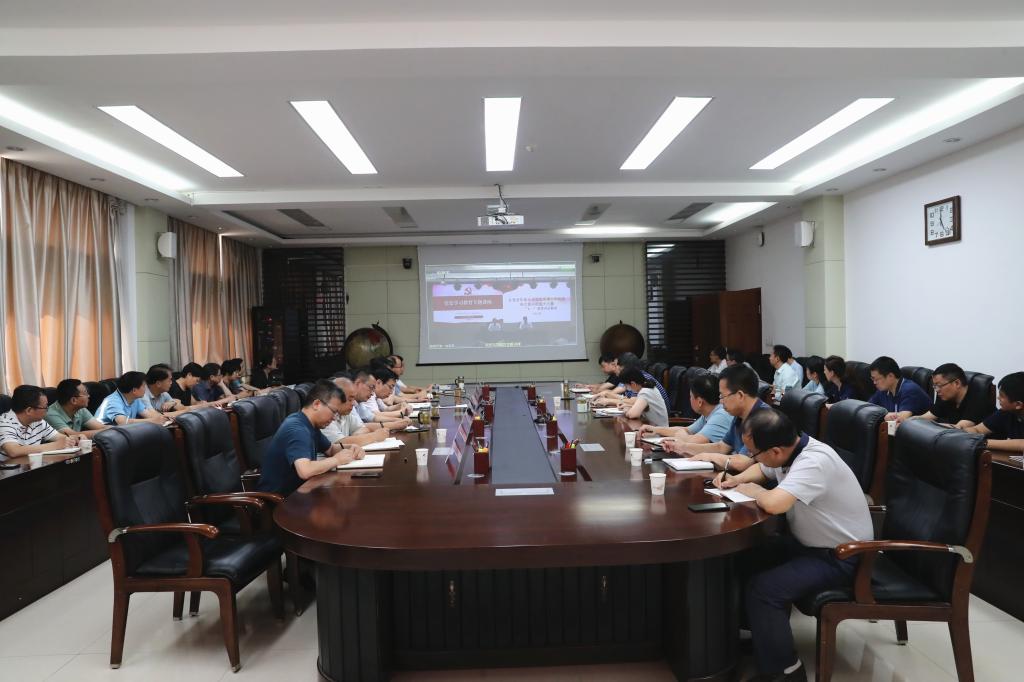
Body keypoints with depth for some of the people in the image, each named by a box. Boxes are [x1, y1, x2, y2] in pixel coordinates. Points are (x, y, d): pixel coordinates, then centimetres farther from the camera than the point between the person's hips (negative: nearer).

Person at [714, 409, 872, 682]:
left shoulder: (814, 461, -32)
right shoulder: (788, 449, -4)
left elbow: (773, 503, -44)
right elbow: (762, 471, 19)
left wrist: (752, 490, -21)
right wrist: (737, 480, -1)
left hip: (839, 556, -9)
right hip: (808, 541, 9)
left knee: (761, 589, -22)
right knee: (744, 560, 1)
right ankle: (757, 632, 21)